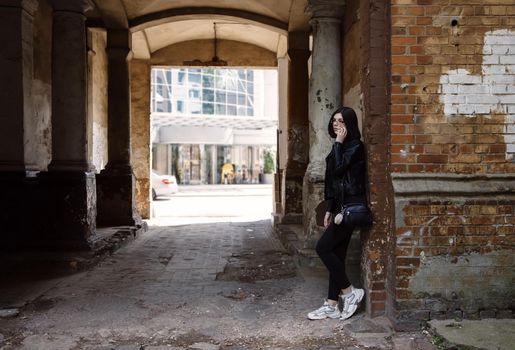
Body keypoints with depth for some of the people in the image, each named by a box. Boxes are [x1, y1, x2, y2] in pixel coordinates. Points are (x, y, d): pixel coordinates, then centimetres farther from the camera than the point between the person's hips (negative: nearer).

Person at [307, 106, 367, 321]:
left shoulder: (355, 146, -9)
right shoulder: (342, 147, 17)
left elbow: (338, 169, -22)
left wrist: (338, 143, -12)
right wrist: (330, 210, 18)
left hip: (351, 206, -9)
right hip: (341, 206, 9)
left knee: (323, 248, -9)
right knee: (336, 253, 8)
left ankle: (350, 292, 3)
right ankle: (332, 306, 13)